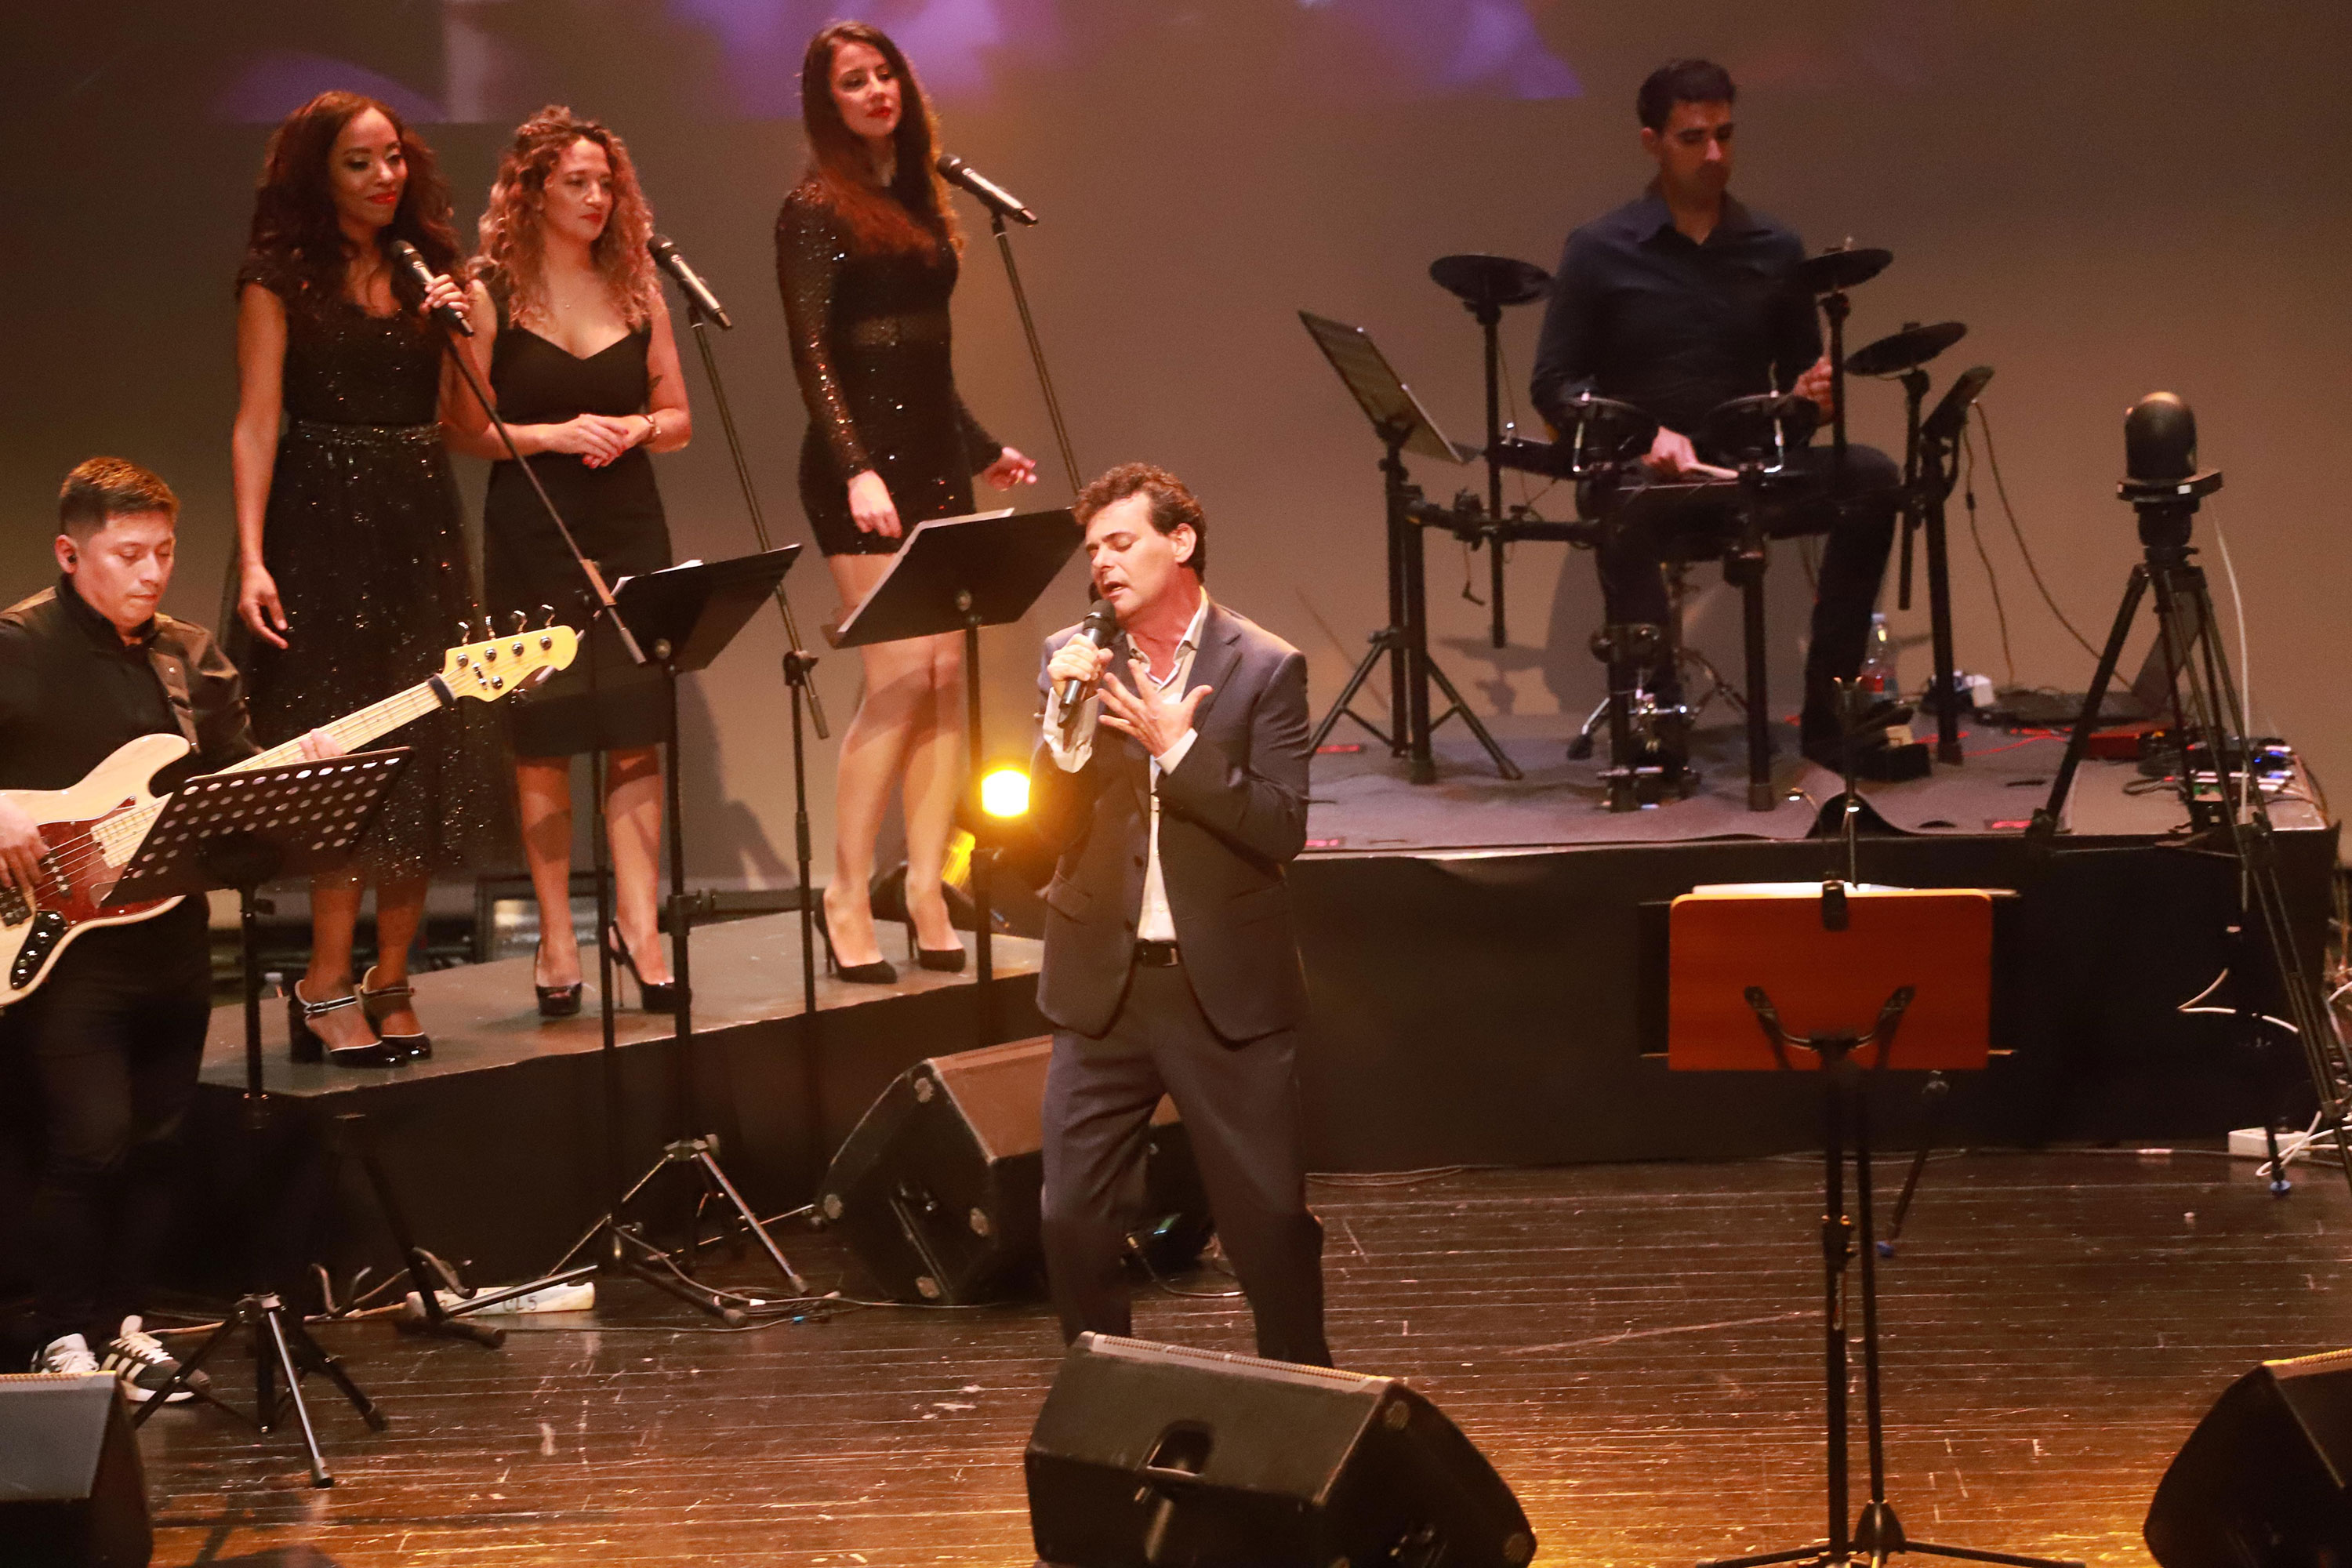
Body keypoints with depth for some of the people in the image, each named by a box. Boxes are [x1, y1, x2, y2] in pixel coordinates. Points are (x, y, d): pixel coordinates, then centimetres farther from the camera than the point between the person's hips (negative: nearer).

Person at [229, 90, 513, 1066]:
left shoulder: (429, 273, 13)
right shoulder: (282, 279, -1)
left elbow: (467, 426, 11)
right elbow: (256, 425, -8)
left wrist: (459, 332, -5)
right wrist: (251, 558, -18)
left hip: (420, 525, 5)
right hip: (322, 524, -5)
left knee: (429, 753, 2)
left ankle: (389, 982, 7)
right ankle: (327, 987, -6)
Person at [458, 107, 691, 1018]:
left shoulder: (634, 288, 10)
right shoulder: (491, 294, -1)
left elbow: (678, 419, 14)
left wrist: (634, 429, -7)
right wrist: (555, 435, -16)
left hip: (628, 530, 3)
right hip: (532, 534, -3)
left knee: (636, 734, -3)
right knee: (543, 740, 0)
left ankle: (638, 926, 0)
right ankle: (556, 941, 7)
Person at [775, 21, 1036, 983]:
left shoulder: (919, 199, 15)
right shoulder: (815, 209, -6)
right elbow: (812, 354, -13)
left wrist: (982, 450, 25)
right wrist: (856, 467, -24)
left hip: (935, 458, 7)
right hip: (864, 465, -7)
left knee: (948, 675, 1)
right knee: (901, 676, -12)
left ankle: (927, 896, 4)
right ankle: (847, 897, -4)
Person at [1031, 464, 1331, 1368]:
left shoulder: (1265, 669, -3)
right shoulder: (1075, 661, 5)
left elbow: (1281, 830, -11)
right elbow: (1053, 827, 1)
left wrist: (1178, 745, -19)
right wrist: (1068, 724, -15)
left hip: (1227, 989, -2)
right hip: (1103, 987, 3)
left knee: (1270, 1218, 2)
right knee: (1074, 1220, 0)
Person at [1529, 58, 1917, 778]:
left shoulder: (1775, 251, 11)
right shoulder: (1599, 252, 1)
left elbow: (1797, 369, 19)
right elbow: (1554, 386, -1)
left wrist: (1812, 391, -6)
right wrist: (1643, 436, -18)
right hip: (1642, 472, -4)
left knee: (1872, 476, -23)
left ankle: (1828, 710, -20)